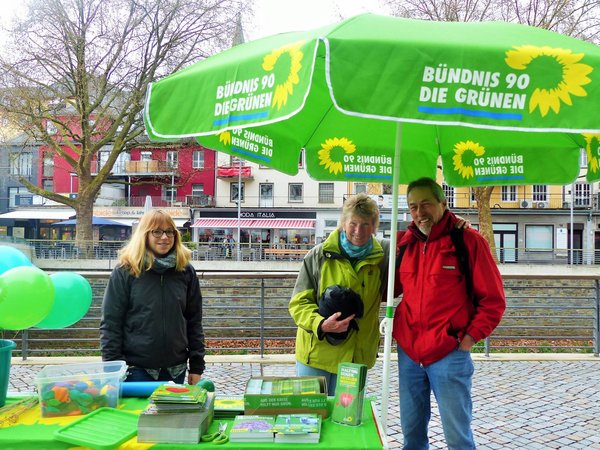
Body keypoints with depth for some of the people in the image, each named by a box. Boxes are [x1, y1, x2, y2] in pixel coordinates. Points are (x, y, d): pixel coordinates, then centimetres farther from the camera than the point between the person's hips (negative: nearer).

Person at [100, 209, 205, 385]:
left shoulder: (185, 271, 3)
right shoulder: (125, 271, -5)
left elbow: (194, 321, 6)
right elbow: (110, 323, -5)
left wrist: (197, 366, 4)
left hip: (175, 370, 3)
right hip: (136, 370, -3)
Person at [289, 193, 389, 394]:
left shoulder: (382, 256, 2)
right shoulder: (318, 255, -5)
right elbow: (299, 303, -5)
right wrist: (321, 324, -23)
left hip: (356, 356, 2)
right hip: (316, 353, -2)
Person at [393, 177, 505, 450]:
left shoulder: (468, 240, -7)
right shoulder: (404, 242, 7)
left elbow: (493, 300, -5)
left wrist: (470, 338, -10)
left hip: (449, 354, -4)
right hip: (408, 351, 5)